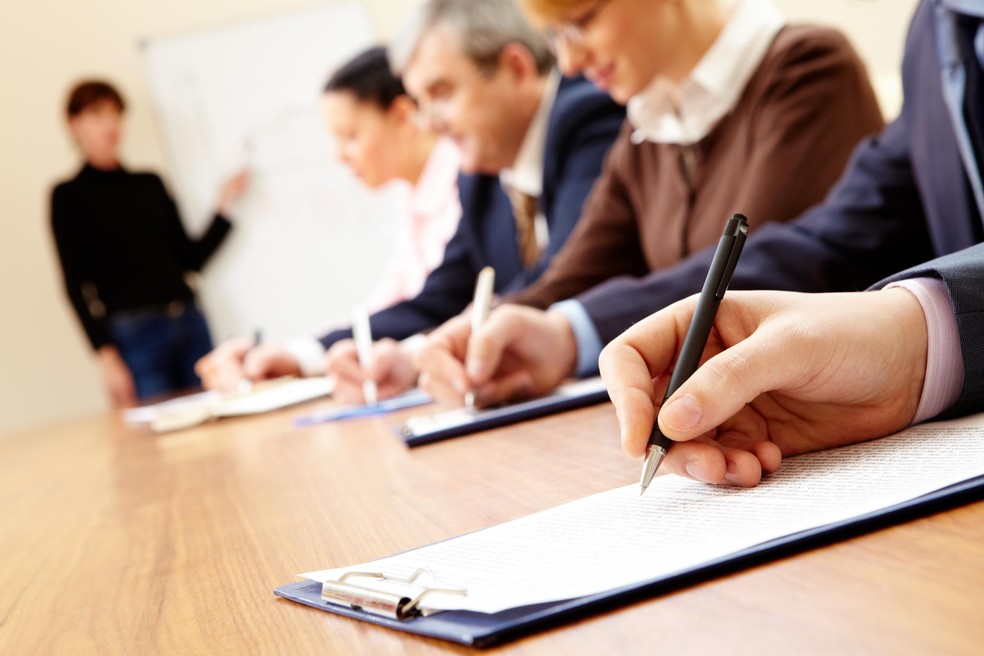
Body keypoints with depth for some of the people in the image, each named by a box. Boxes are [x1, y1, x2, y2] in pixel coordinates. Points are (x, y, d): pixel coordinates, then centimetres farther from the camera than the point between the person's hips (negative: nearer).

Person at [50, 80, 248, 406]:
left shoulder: (150, 184, 16)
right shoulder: (68, 196, 4)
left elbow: (191, 257, 15)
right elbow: (76, 284, -3)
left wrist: (224, 205, 4)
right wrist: (105, 355, -12)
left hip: (189, 323, 5)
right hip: (132, 334, -4)